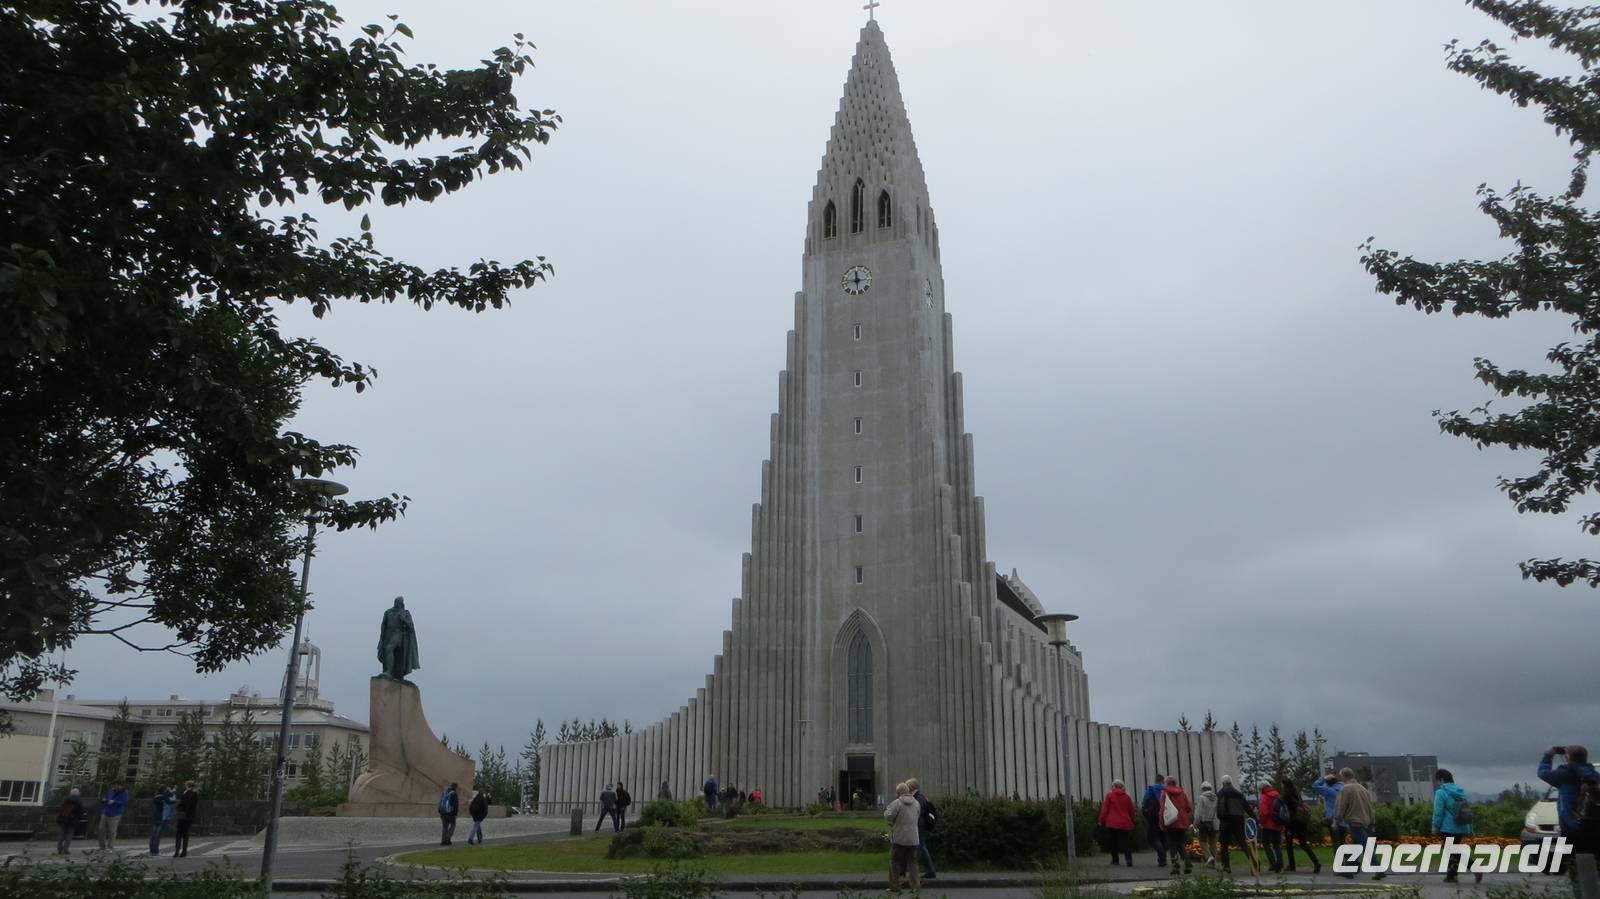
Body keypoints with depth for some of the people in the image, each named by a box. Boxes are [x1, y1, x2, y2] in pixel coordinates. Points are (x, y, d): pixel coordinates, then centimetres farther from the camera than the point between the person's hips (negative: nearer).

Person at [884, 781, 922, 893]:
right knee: (913, 862, 11)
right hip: (913, 838, 5)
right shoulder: (916, 803, 8)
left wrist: (886, 811, 4)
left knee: (895, 862, 6)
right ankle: (916, 885, 5)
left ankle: (894, 887, 9)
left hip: (899, 838, -5)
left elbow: (888, 816, -17)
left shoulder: (896, 803, -12)